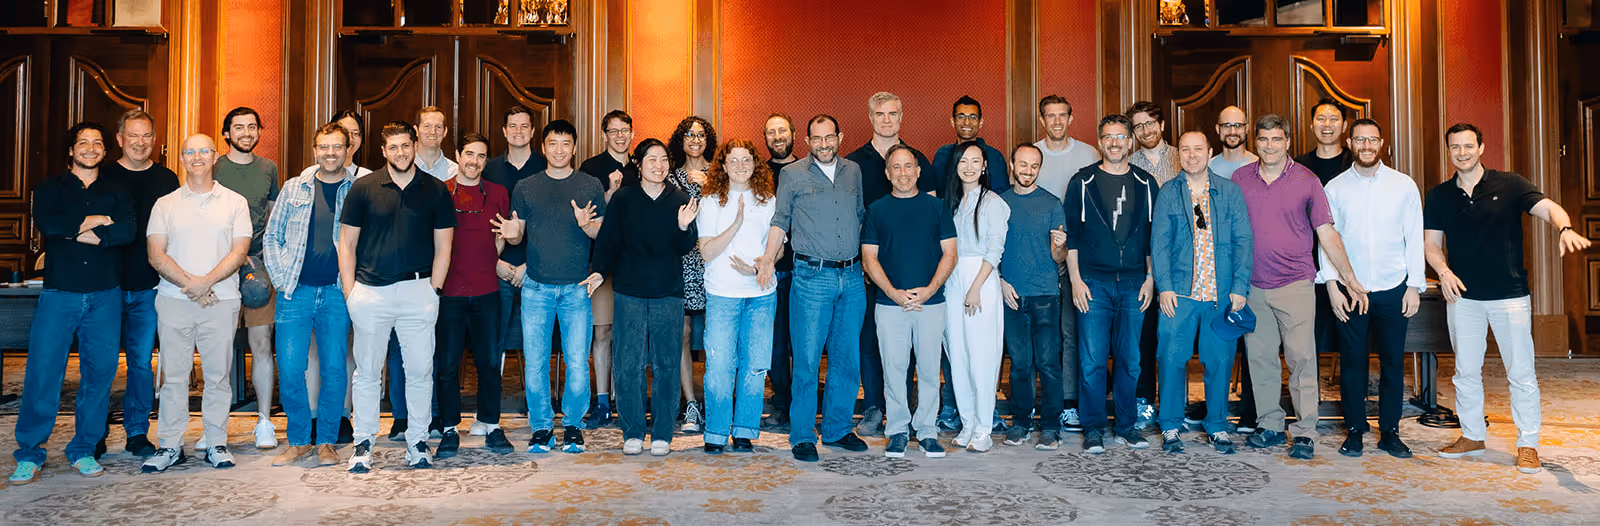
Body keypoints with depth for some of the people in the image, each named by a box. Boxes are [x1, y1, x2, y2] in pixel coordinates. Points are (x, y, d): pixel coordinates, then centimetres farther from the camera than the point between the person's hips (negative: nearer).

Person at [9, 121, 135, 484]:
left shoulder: (117, 193, 13)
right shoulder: (50, 188, 10)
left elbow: (126, 232, -7)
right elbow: (47, 224, -12)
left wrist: (75, 231, -11)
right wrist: (96, 220, -6)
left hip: (105, 296, 1)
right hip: (59, 294, -1)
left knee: (99, 373, 3)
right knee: (42, 372, -5)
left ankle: (84, 449, 16)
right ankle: (29, 454, 8)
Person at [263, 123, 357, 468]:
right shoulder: (294, 188, 9)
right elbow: (271, 236, 12)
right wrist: (280, 278, 2)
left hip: (337, 293, -1)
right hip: (296, 291, 1)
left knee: (334, 370, 2)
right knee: (290, 369, -2)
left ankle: (326, 442, 15)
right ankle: (299, 441, 14)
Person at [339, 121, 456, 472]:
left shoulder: (436, 191, 5)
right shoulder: (363, 188, 4)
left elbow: (443, 247, 7)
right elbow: (346, 243, 6)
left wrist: (432, 291, -1)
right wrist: (349, 292, -1)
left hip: (417, 291, 0)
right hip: (370, 293, 0)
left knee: (420, 371, 5)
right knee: (367, 372, 6)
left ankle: (417, 442, 17)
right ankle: (363, 443, 19)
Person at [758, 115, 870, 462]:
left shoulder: (853, 171, 13)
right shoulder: (793, 174, 2)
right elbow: (780, 221, 5)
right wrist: (769, 258, -8)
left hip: (852, 277, 4)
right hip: (812, 277, -4)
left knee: (847, 358, 9)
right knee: (807, 359, -4)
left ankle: (838, 429, 22)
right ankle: (802, 436, 7)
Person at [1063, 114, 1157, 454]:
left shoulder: (1145, 184, 10)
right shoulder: (1083, 182, 3)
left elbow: (1153, 235, 12)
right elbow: (1071, 234, 2)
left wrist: (1150, 278, 5)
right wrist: (1075, 279, -5)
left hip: (1133, 284, 2)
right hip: (1093, 284, -2)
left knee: (1130, 360, 6)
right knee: (1092, 360, -3)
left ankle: (1125, 426, 18)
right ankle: (1093, 429, 7)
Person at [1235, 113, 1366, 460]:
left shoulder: (1306, 180, 0)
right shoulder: (1240, 179, 6)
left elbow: (1326, 233, 2)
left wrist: (1349, 278, -2)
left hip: (1295, 284, -2)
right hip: (1253, 286, 2)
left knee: (1301, 357, -5)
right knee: (1260, 358, 7)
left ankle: (1305, 432, 2)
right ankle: (1269, 426, 19)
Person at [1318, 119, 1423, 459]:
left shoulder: (1404, 185, 4)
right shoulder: (1335, 188, 3)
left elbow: (1414, 238, 4)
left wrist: (1414, 286, -1)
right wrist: (1332, 286, -4)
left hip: (1393, 289, 0)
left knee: (1393, 362, 4)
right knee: (1352, 361, 3)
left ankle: (1390, 432, 15)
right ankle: (1354, 430, 14)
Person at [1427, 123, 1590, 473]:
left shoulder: (1509, 185, -1)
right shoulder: (1439, 196, 6)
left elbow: (1548, 208, -14)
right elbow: (1431, 243, 8)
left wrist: (1565, 228, -36)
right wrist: (1444, 272, -10)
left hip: (1510, 295, -2)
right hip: (1463, 297, 3)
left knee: (1521, 373, 0)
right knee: (1465, 372, 10)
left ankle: (1527, 445, 11)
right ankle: (1472, 437, 23)